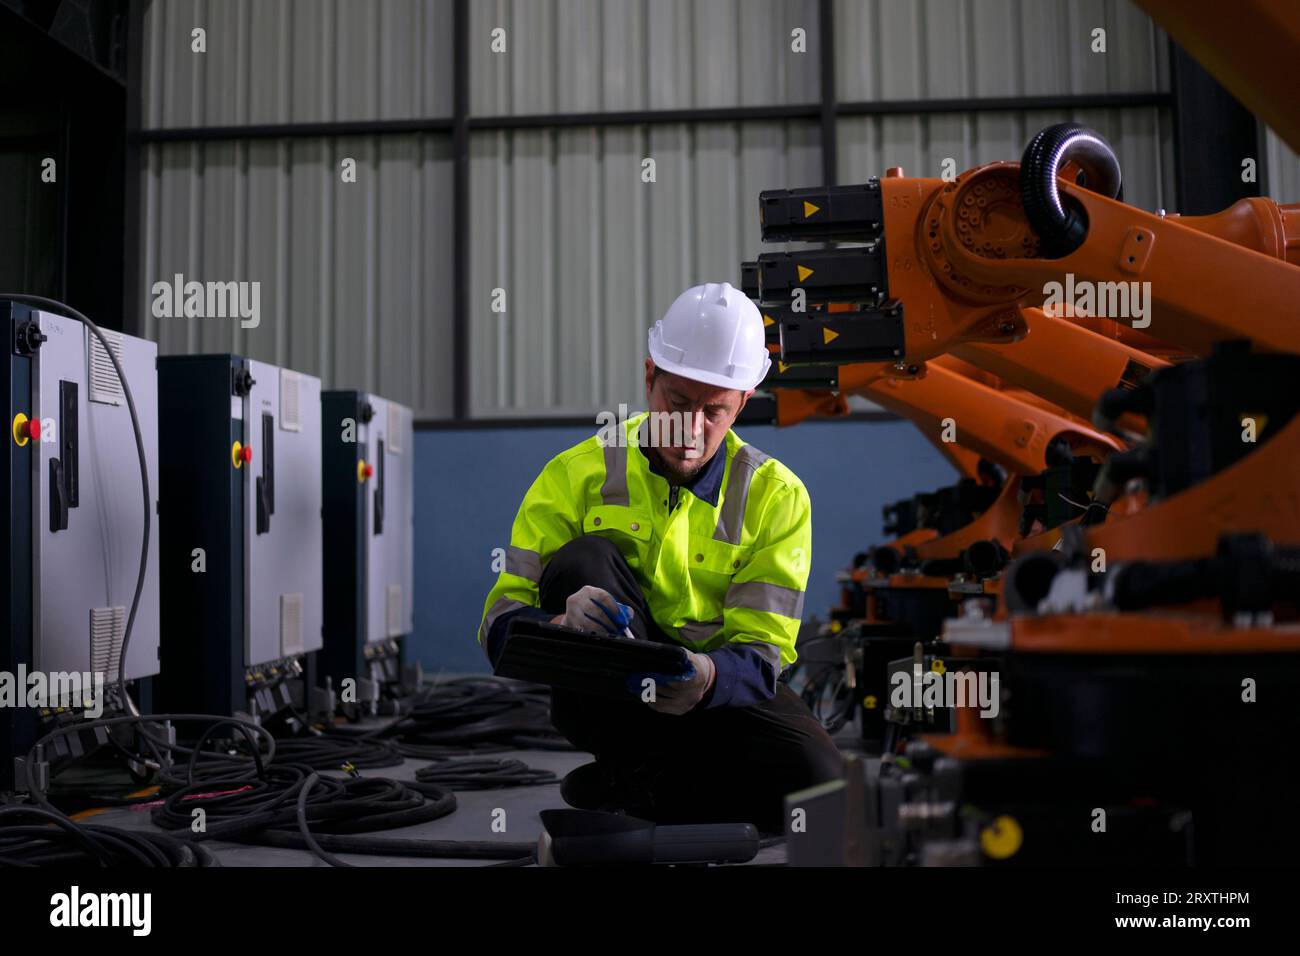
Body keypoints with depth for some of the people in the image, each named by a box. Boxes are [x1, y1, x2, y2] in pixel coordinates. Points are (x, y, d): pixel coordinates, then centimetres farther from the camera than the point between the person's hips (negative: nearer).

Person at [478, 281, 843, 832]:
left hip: (718, 689, 1)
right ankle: (634, 766, -20)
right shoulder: (579, 473, -6)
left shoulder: (776, 495, -3)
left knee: (814, 782, -28)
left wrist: (706, 677, -35)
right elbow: (501, 621, -11)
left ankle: (623, 789, -8)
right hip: (603, 699, -1)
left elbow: (761, 649, -10)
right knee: (584, 560, -26)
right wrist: (561, 627, -36)